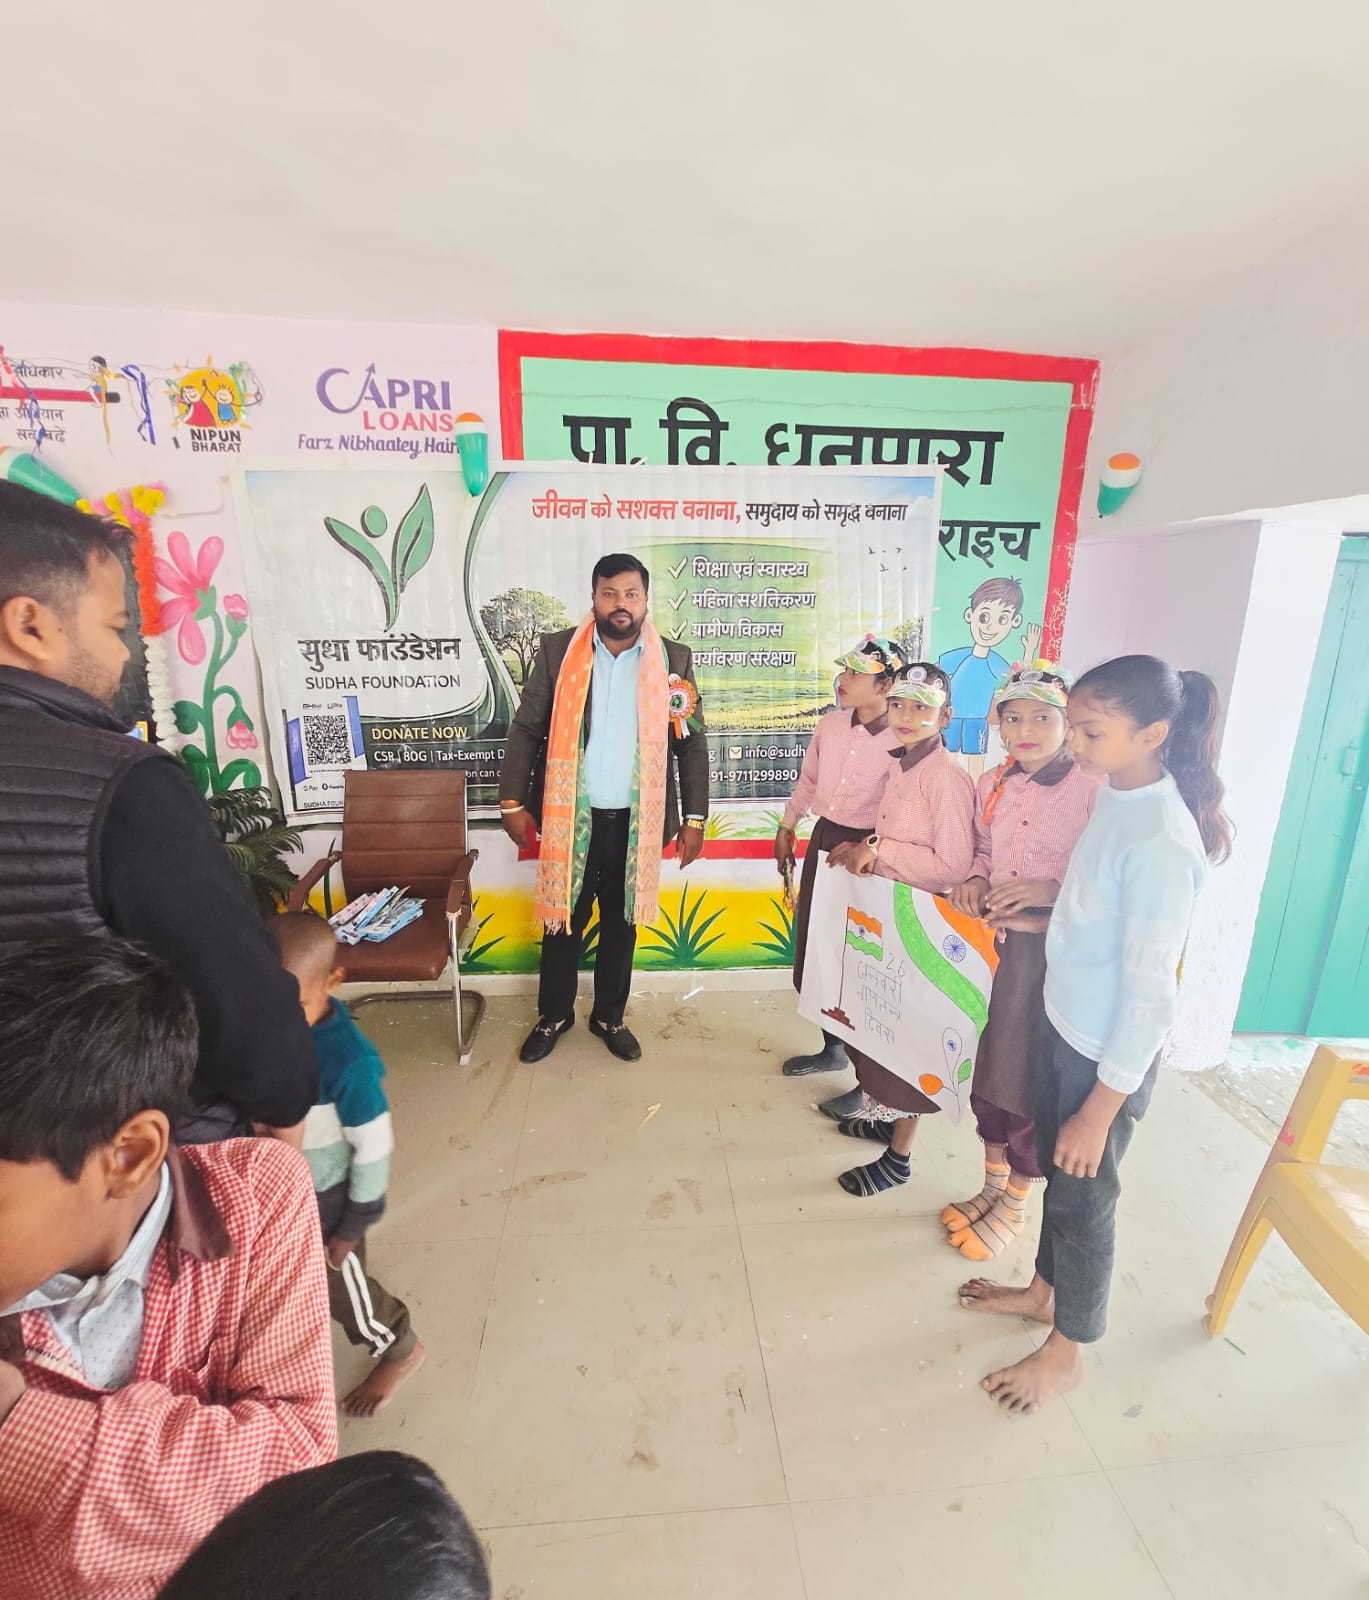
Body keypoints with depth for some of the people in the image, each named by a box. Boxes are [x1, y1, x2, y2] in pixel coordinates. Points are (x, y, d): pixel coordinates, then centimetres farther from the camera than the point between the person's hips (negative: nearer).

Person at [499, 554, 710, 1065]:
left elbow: (692, 743, 2)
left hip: (637, 820, 1)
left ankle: (610, 1017, 36)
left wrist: (695, 818, -1)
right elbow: (526, 729, 1)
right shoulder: (557, 650, -2)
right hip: (570, 815, 0)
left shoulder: (674, 659, 0)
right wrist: (513, 802, -3)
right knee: (563, 919, 13)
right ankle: (554, 1016, 35)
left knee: (622, 922, 15)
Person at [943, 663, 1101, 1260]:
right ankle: (992, 1184, 41)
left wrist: (1052, 891, -25)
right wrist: (975, 881, -3)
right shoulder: (992, 786, 5)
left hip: (1055, 954, -5)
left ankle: (1013, 1207, 34)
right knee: (985, 1066, 17)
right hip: (992, 945, 5)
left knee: (1030, 1081, 9)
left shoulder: (1095, 790, -14)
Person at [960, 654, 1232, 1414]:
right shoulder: (1115, 793, -3)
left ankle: (1065, 1350, 40)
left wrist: (1102, 1109, -17)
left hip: (1110, 1052, -8)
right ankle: (1044, 1290, 51)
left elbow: (1150, 994, -23)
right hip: (1065, 1024, 8)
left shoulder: (1160, 841, -28)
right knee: (1056, 1169, 26)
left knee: (1083, 1194, 14)